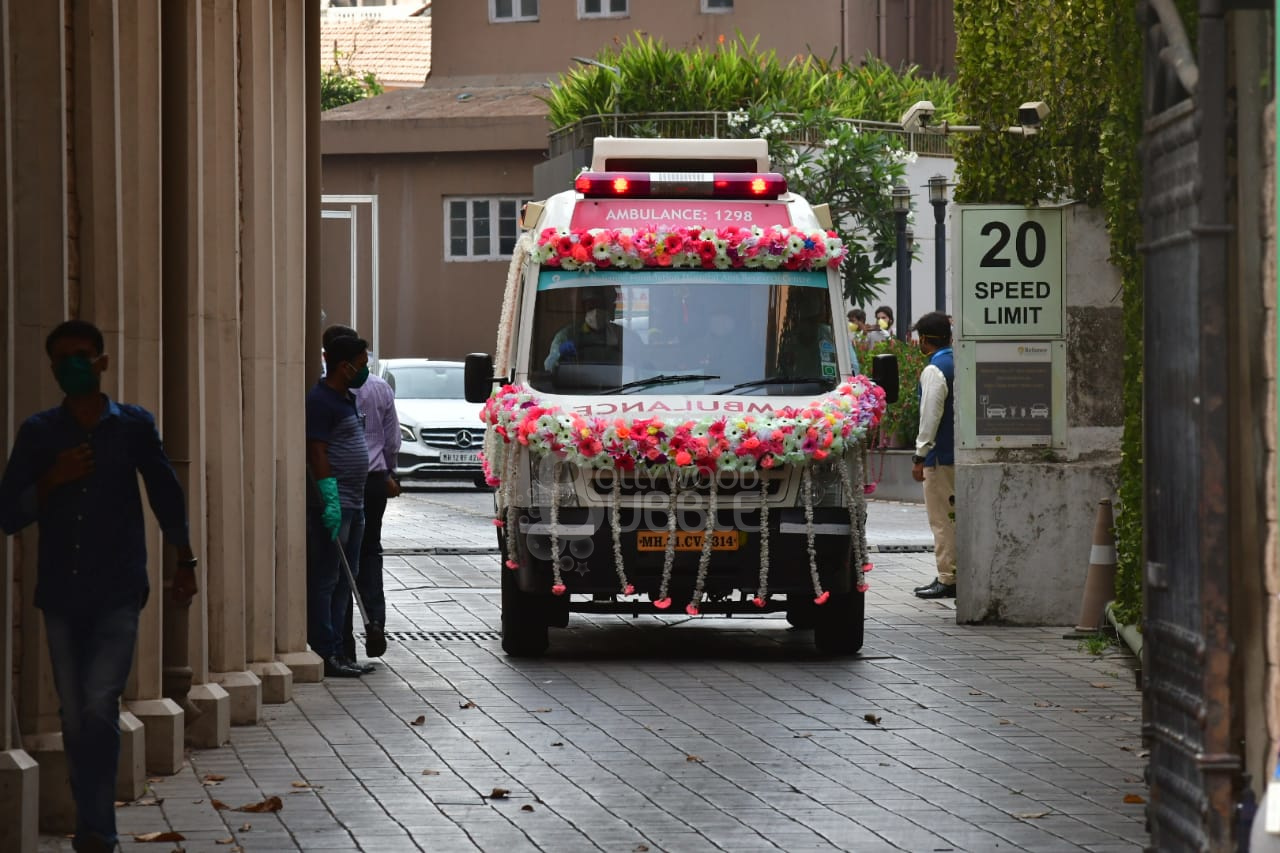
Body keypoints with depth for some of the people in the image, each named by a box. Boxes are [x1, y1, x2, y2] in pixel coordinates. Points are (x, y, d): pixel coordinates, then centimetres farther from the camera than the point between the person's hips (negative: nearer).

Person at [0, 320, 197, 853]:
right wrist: (52, 480, -14)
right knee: (75, 718, 7)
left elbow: (165, 493, 12)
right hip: (60, 594, 3)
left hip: (118, 593, -3)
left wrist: (184, 563, 14)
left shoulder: (133, 425, 1)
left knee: (99, 706, -17)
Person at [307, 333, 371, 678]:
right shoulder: (321, 400, -12)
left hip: (353, 504, 10)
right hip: (332, 506, -10)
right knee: (325, 581, -8)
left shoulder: (347, 399, 18)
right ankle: (324, 654, -8)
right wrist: (330, 501, -23)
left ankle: (335, 650, 16)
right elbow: (317, 453, -18)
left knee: (344, 581, 12)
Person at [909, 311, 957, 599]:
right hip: (962, 452, 8)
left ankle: (947, 579, -3)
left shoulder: (934, 370, -14)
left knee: (942, 519, -4)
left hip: (941, 455, -8)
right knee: (956, 517, 14)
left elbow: (930, 416, -17)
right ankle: (956, 573, 17)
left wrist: (920, 456, -13)